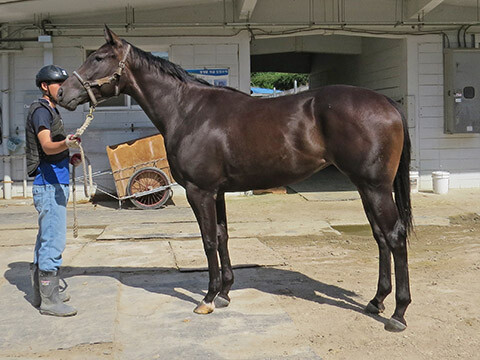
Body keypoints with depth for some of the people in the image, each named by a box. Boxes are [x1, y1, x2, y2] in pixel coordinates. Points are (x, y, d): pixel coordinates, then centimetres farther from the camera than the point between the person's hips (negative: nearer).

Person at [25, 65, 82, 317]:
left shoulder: (50, 111, 20)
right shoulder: (40, 110, -9)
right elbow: (47, 146, -24)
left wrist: (70, 158, 11)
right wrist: (66, 144, -43)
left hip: (56, 184, 10)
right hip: (50, 185, -10)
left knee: (46, 240, 15)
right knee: (53, 242, -11)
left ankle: (41, 293, 24)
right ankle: (49, 300, -7)